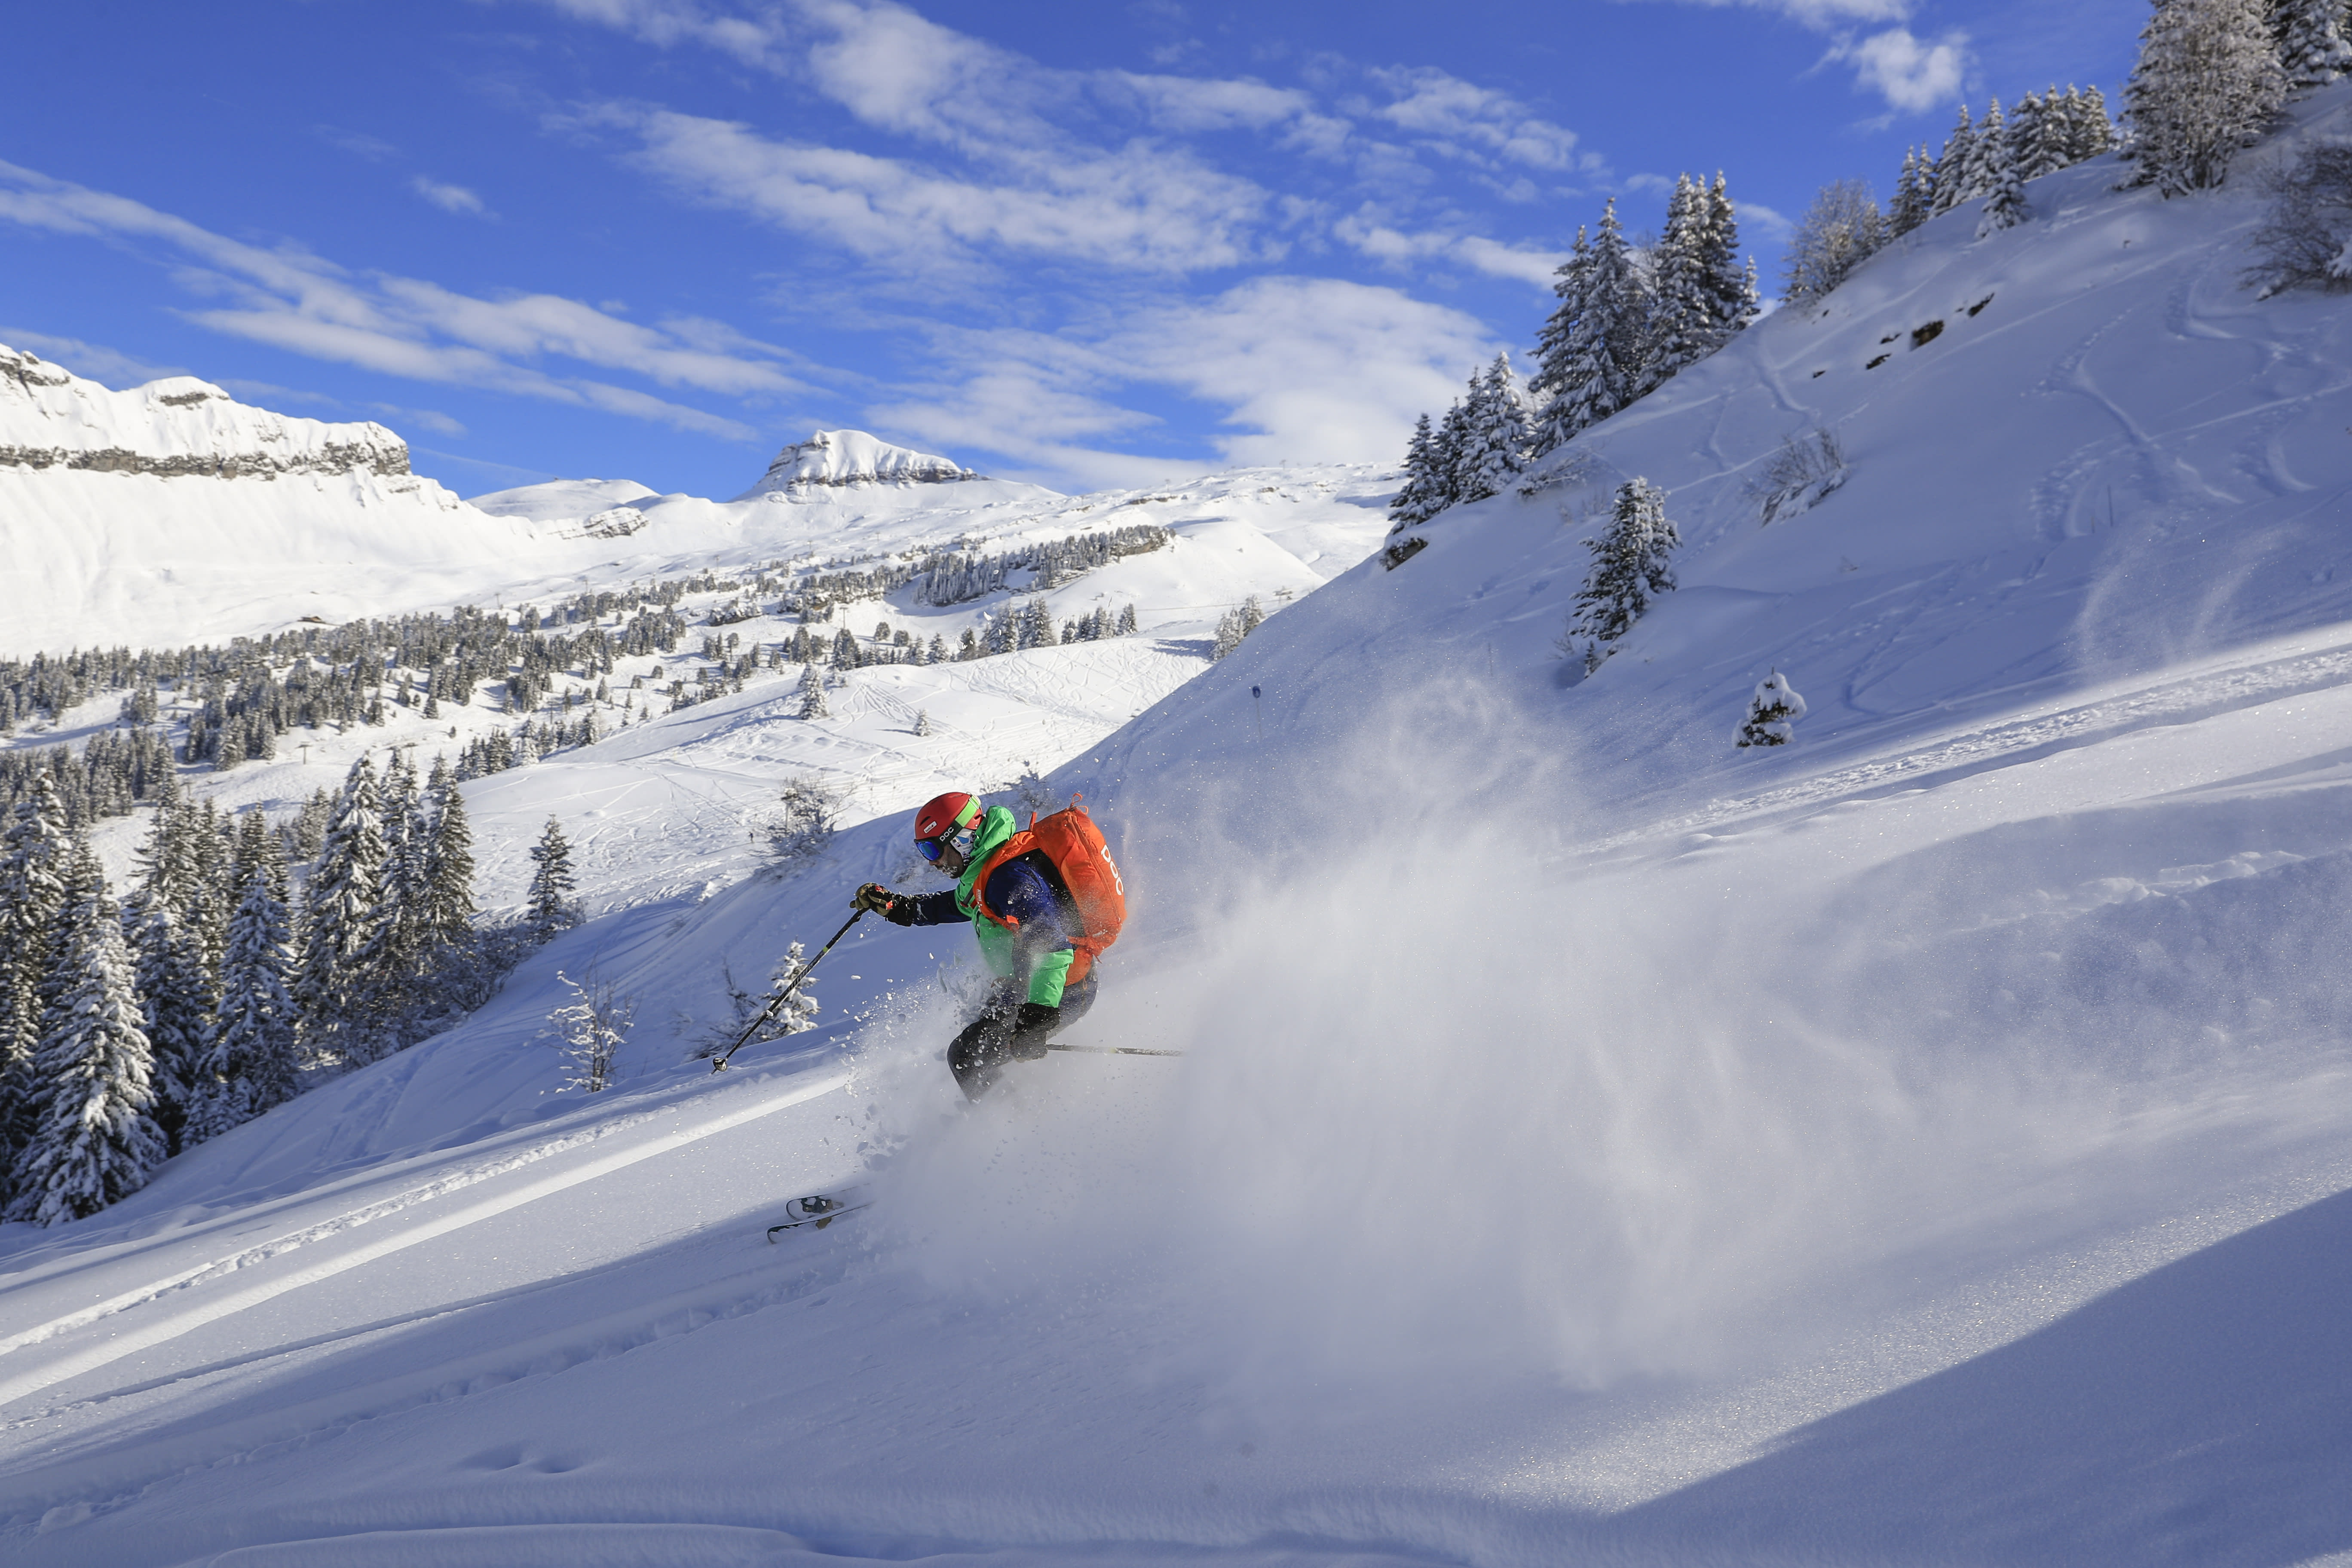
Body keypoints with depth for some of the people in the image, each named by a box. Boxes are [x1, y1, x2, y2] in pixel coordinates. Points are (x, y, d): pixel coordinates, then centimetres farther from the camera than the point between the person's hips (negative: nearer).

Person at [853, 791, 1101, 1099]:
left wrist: (1037, 1017, -42)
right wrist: (893, 904, 21)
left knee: (968, 1056, -14)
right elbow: (954, 906, 29)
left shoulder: (1010, 877, -24)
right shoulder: (987, 869, 9)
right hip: (1025, 985, 11)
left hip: (1056, 991, -11)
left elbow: (1050, 943, -34)